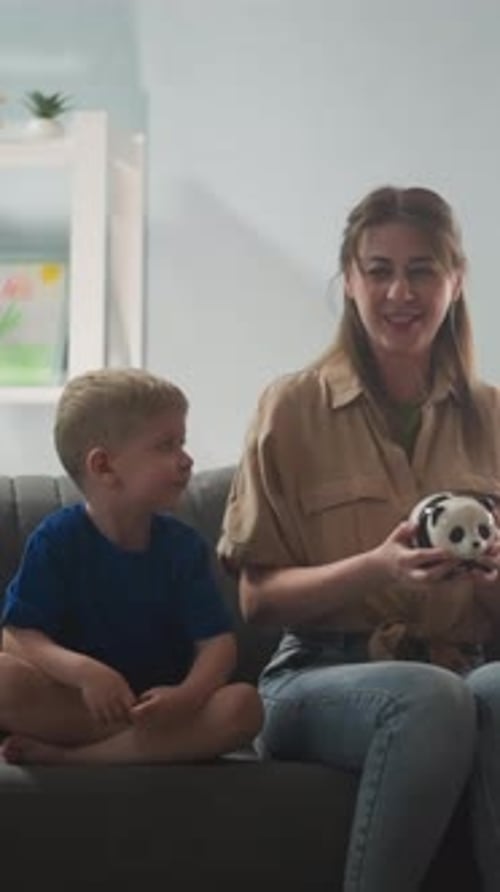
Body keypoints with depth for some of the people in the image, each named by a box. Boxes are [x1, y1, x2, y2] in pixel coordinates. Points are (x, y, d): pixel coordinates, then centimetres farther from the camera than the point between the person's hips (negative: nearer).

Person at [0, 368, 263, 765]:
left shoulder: (184, 545, 2)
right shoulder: (57, 539, -6)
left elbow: (217, 642, -6)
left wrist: (186, 695, -28)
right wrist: (83, 671, -33)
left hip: (159, 702, 3)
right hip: (75, 701, -3)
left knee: (243, 705, -26)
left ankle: (65, 756, -26)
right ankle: (162, 739, -24)